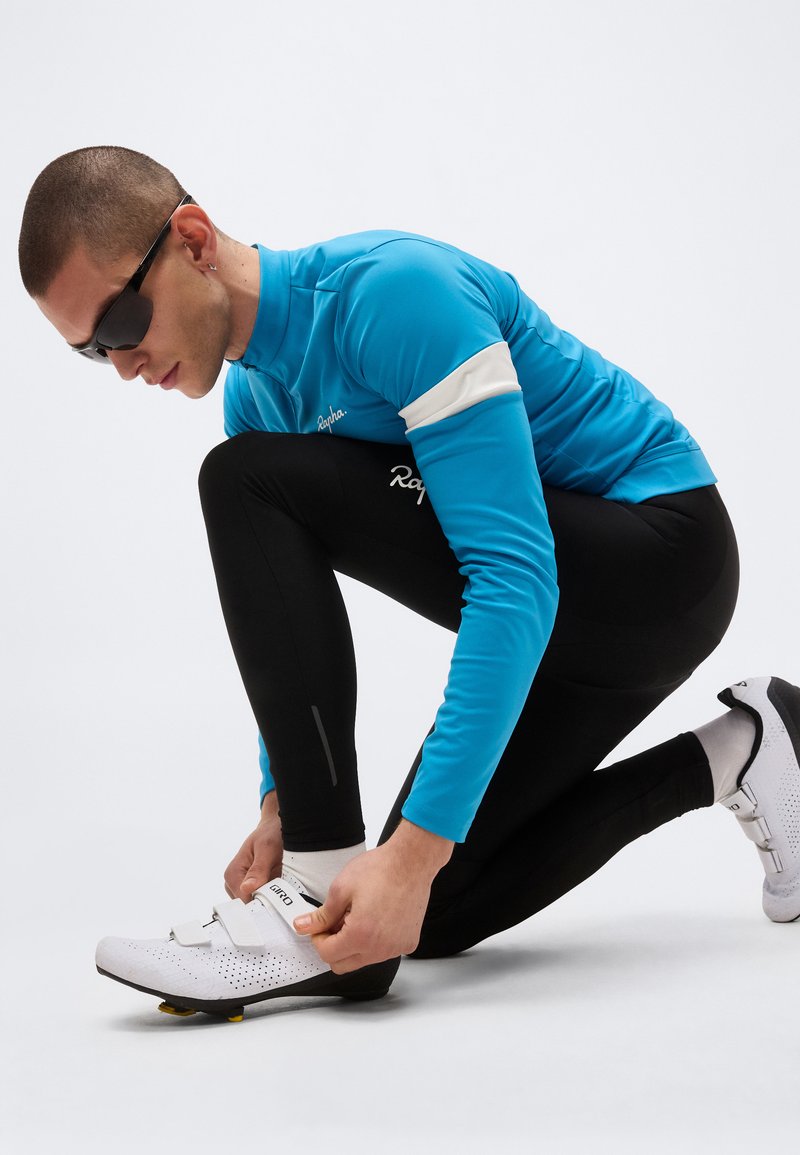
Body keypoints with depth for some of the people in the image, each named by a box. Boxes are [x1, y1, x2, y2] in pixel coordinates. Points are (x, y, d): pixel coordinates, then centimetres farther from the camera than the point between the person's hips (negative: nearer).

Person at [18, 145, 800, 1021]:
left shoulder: (391, 293, -25)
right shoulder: (252, 398, 4)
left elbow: (516, 578, -32)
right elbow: (285, 605, 14)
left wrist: (416, 846, -35)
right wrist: (287, 803, 1)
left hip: (662, 560, -9)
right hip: (558, 614, 10)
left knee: (251, 483, -22)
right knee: (429, 915, 10)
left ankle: (320, 912, -21)